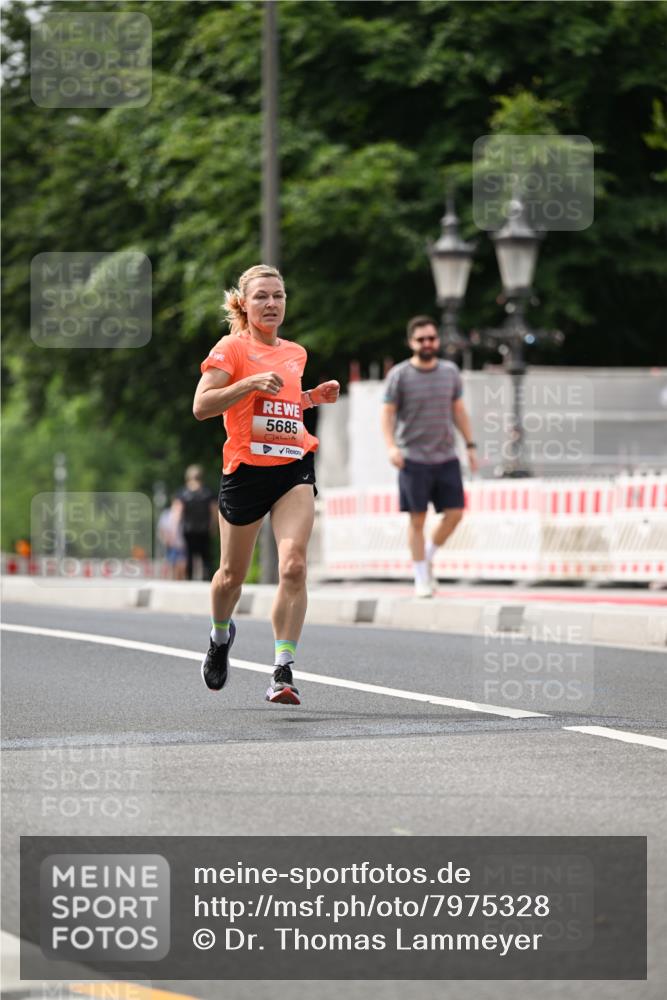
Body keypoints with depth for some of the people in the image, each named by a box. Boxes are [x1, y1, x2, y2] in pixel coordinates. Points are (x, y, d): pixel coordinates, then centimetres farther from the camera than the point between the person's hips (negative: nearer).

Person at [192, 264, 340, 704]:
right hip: (246, 468, -3)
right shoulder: (232, 348, -3)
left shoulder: (295, 353, 15)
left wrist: (313, 397, 13)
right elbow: (201, 406, -13)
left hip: (295, 468, 3)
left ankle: (284, 671, -18)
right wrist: (252, 382, -22)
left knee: (293, 566, -17)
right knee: (233, 574, 12)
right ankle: (221, 634, 44)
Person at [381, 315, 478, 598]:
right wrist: (391, 446, -16)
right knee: (417, 519, 0)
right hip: (414, 458, -4)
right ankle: (421, 578, 8)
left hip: (446, 457, 4)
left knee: (454, 512, -2)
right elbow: (388, 413, -2)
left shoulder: (450, 371, 8)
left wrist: (470, 446, 13)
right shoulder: (399, 375, -4)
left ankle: (428, 556, 22)